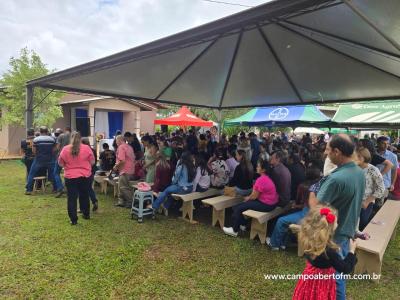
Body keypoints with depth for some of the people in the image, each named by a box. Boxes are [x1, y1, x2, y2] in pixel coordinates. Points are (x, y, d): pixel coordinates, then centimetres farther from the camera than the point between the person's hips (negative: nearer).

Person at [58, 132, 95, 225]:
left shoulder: (65, 149, -5)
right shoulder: (87, 148, -7)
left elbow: (60, 163, 4)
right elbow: (92, 162, 0)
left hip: (70, 177, -1)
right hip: (85, 176, 1)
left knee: (72, 198, 6)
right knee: (84, 196, 18)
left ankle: (73, 219, 6)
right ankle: (86, 214, 32)